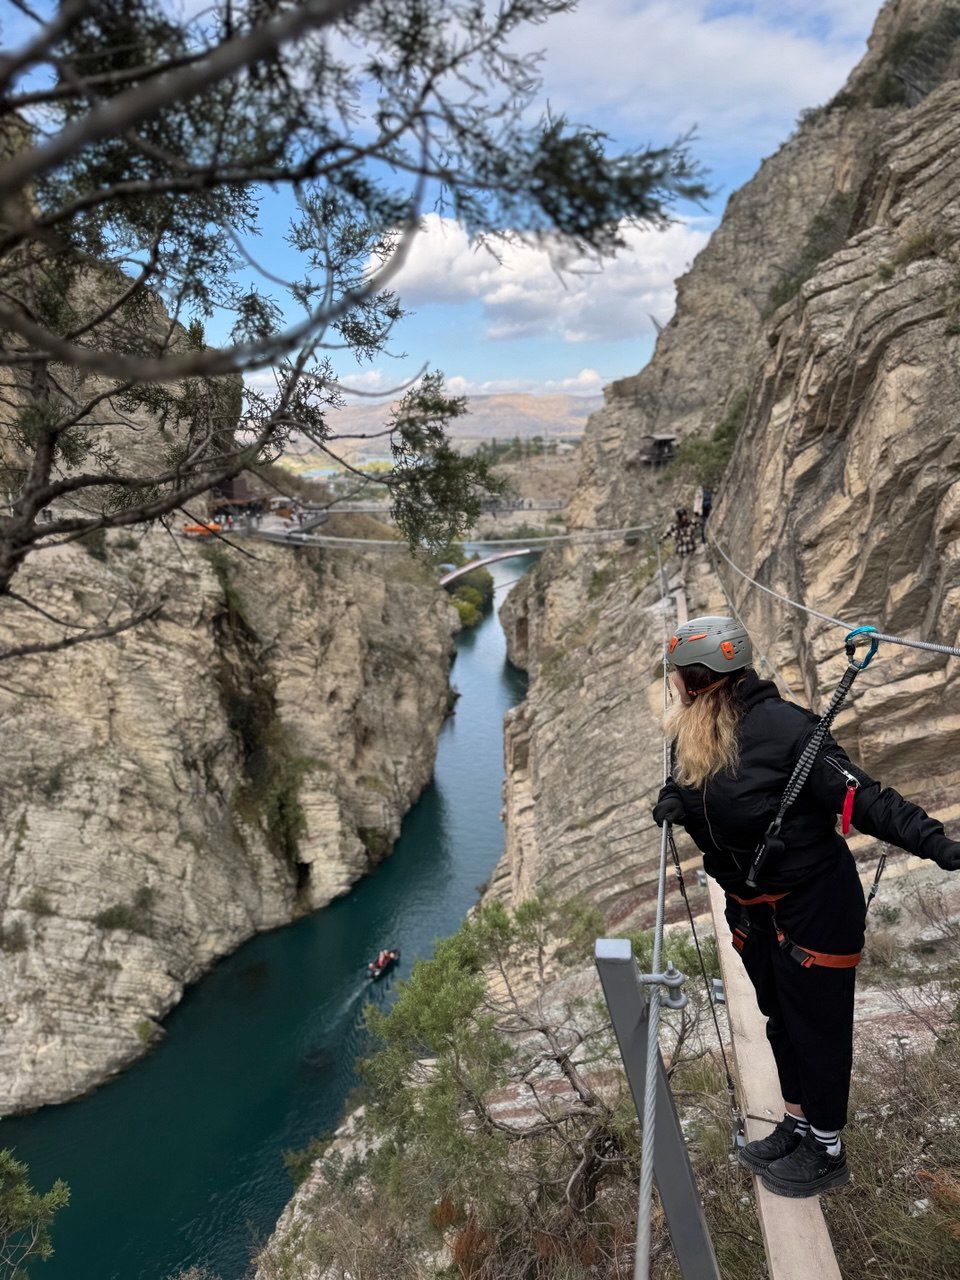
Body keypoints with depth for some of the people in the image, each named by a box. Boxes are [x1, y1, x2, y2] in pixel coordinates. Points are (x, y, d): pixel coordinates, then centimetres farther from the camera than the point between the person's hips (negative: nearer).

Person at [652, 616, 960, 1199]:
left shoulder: (782, 726, -27)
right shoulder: (691, 737, -4)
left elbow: (860, 795, -26)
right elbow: (689, 789, 13)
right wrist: (674, 798, -10)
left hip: (814, 904, -7)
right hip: (753, 909, 8)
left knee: (818, 1025, 10)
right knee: (781, 1018, 23)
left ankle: (827, 1151, 33)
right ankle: (797, 1124, 45)